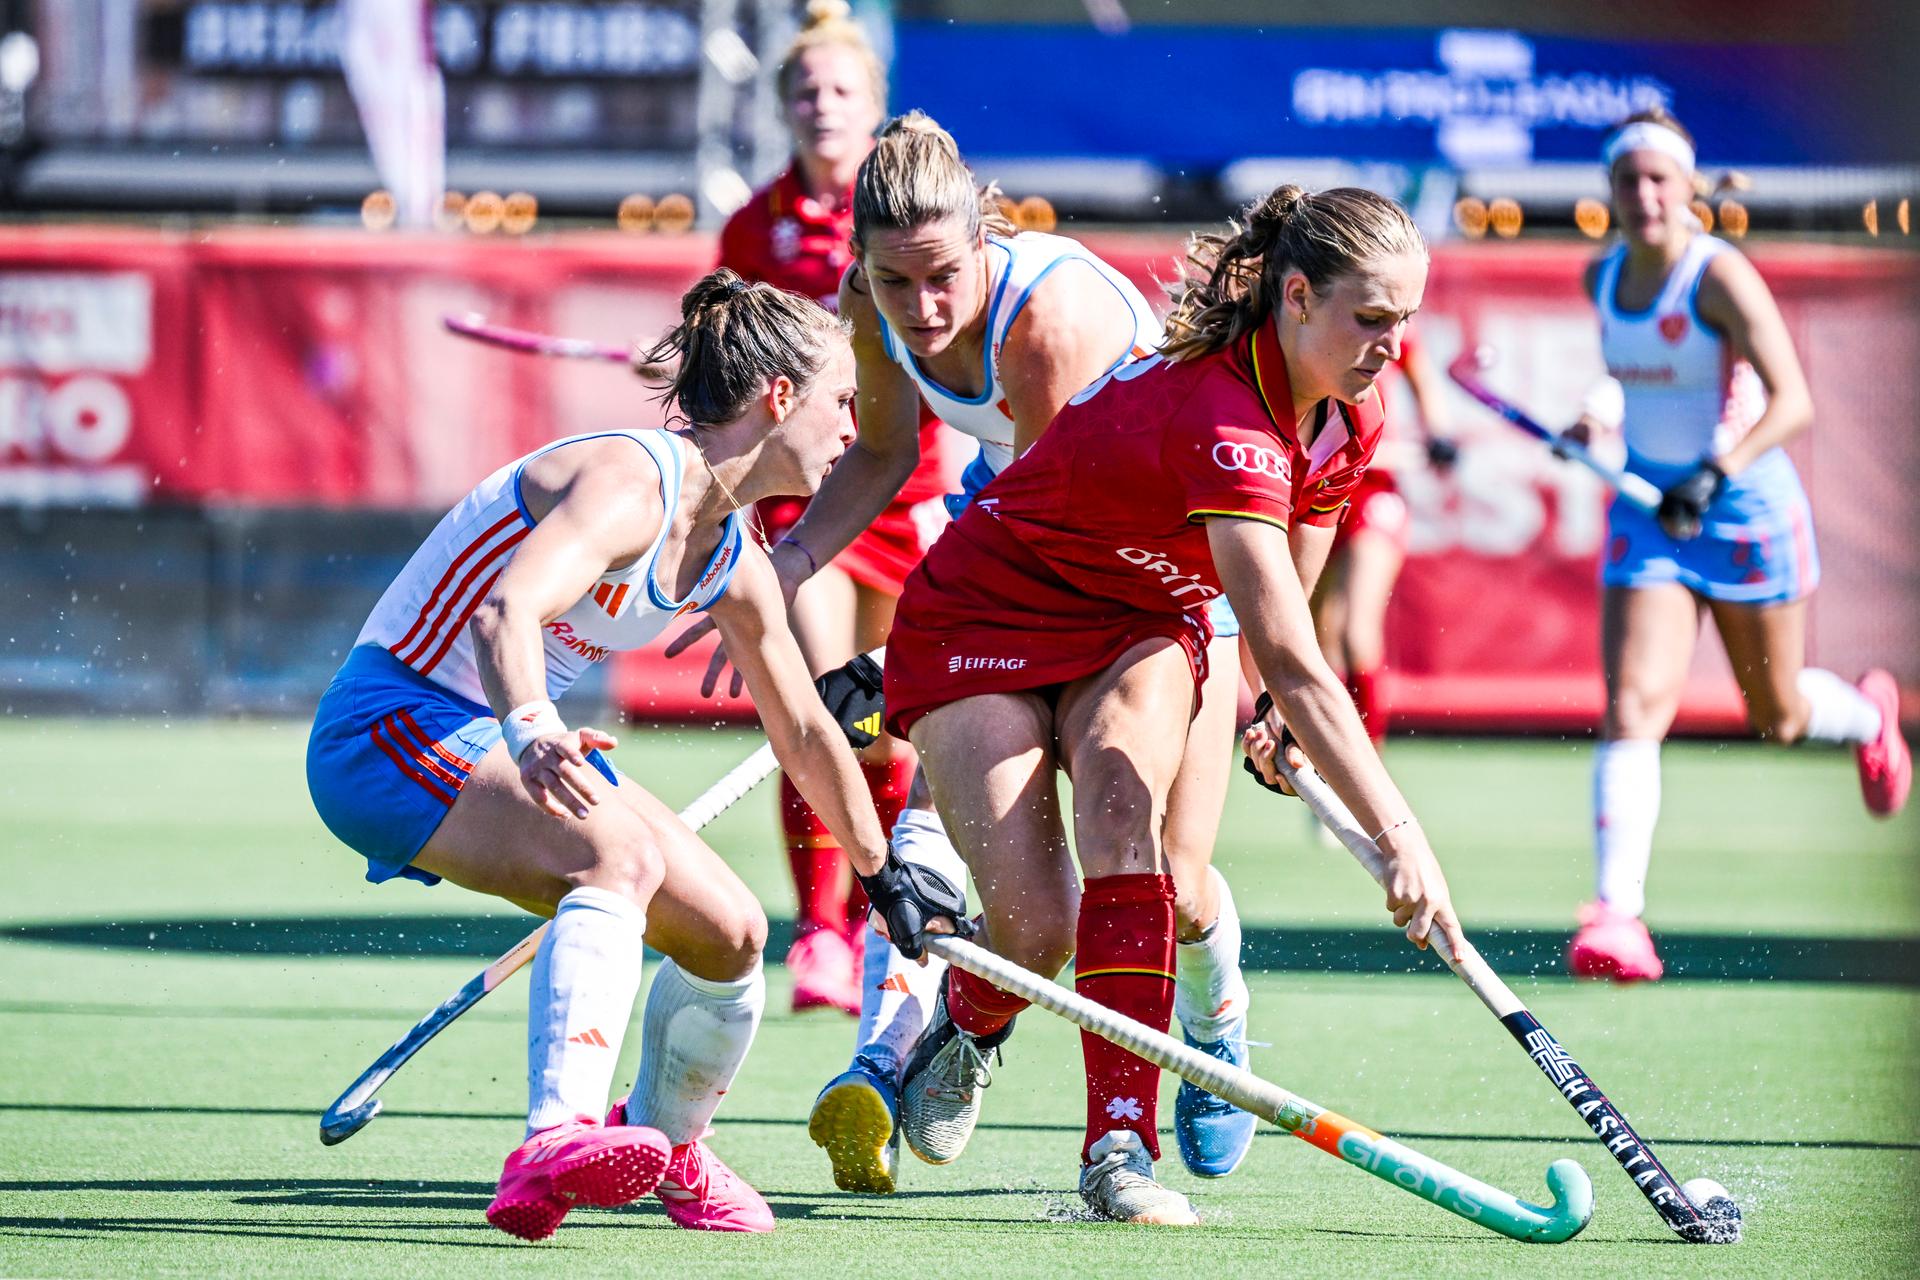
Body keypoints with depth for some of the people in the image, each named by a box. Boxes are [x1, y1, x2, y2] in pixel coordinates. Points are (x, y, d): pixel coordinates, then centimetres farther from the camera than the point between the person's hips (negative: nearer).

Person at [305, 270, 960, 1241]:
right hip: (391, 725, -10)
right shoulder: (631, 483, -22)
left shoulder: (734, 564, 8)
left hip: (500, 733, 10)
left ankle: (669, 1150, 33)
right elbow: (508, 609, -40)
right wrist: (529, 732, -58)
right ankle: (555, 1144, -52)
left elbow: (804, 733, 23)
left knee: (732, 933, 4)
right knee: (619, 853, -35)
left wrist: (884, 878, 30)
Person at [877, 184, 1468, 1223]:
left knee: (1122, 801, -27)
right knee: (1033, 933, -17)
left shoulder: (1350, 419, -9)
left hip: (1141, 623, 6)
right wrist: (1399, 840, -43)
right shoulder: (1218, 416, -36)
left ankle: (1120, 1143, -29)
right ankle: (967, 1020, 22)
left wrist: (1280, 721, -4)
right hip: (984, 621, -6)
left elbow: (1283, 608, 11)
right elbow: (1292, 662, -41)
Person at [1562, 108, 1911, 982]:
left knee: (1777, 717, 15)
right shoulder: (1603, 278, 0)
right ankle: (1616, 912, -22)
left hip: (1742, 506, -4)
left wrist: (1714, 474, -36)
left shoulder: (1720, 276, -19)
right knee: (1633, 705, -16)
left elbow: (1793, 401, -27)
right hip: (1649, 508, 4)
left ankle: (1869, 715, 52)